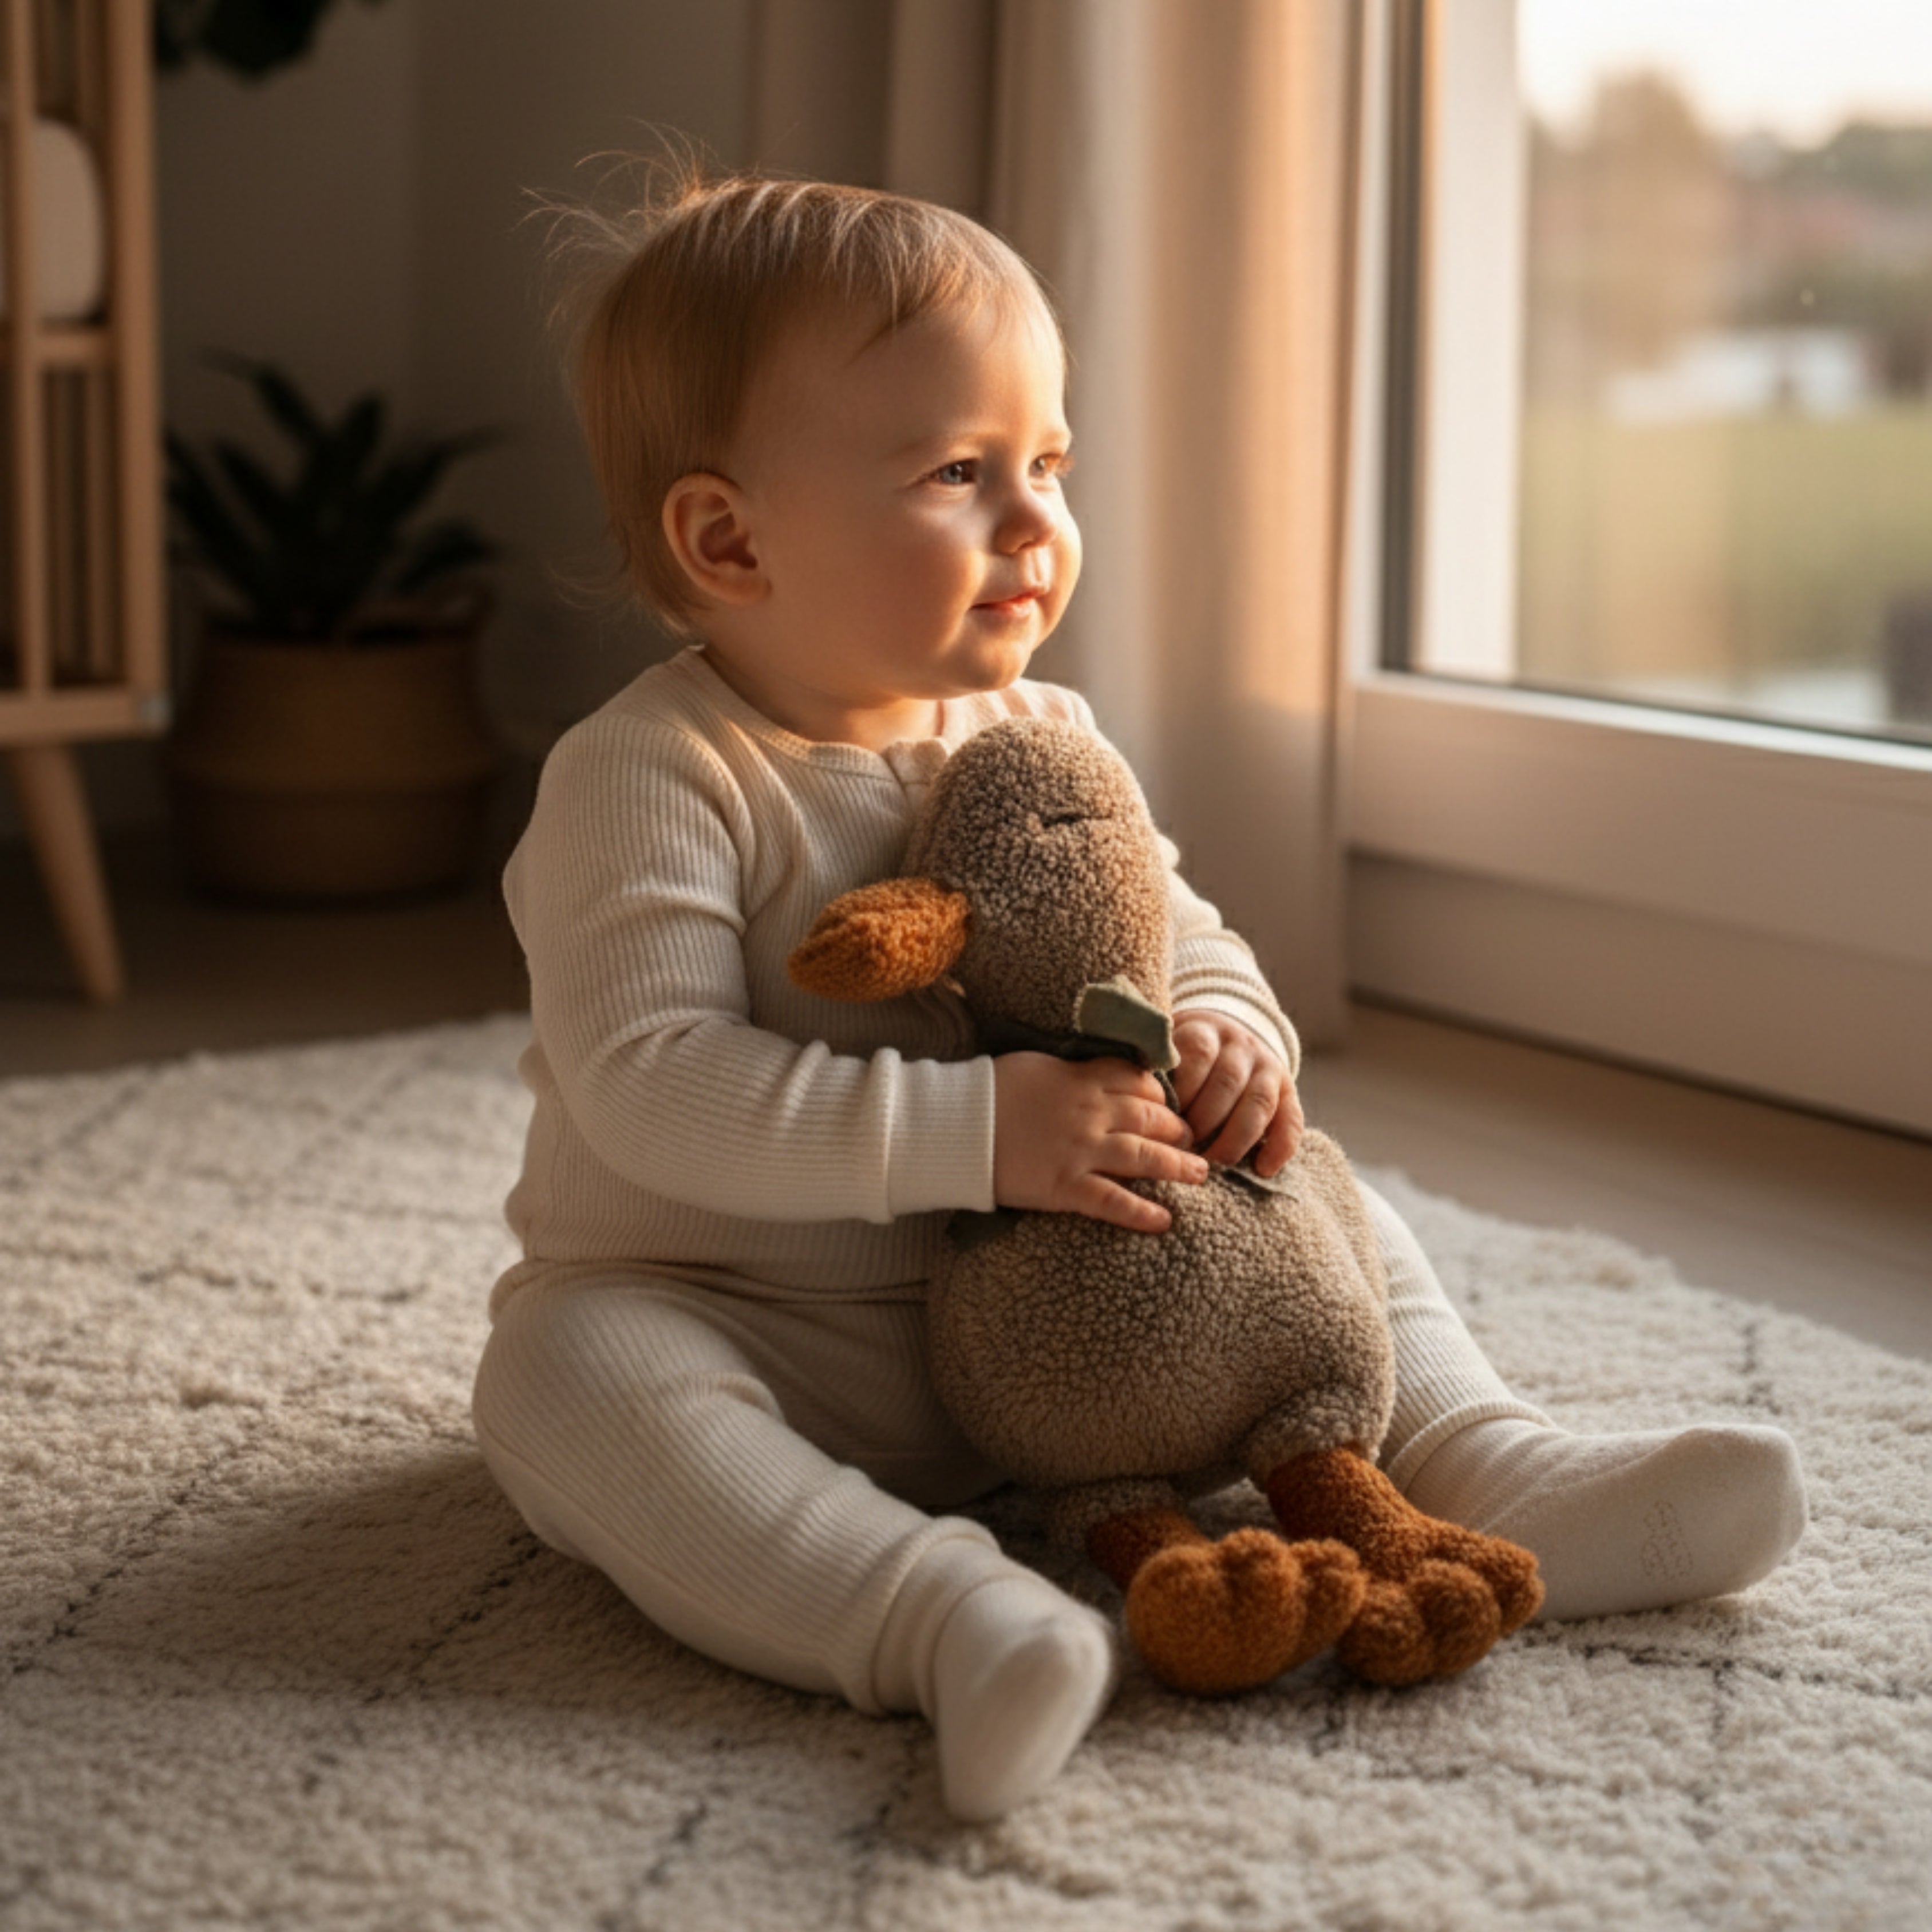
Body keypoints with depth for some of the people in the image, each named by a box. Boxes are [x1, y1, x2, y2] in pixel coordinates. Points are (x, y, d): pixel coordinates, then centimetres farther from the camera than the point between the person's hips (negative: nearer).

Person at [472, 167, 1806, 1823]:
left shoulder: (1038, 742, 2)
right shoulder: (650, 779, -19)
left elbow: (1176, 931, 9)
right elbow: (652, 1083, -29)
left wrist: (1233, 1031, -17)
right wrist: (973, 1134, -36)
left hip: (1022, 1322, 6)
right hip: (727, 1311, -6)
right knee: (569, 1373, -37)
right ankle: (942, 1610, -50)